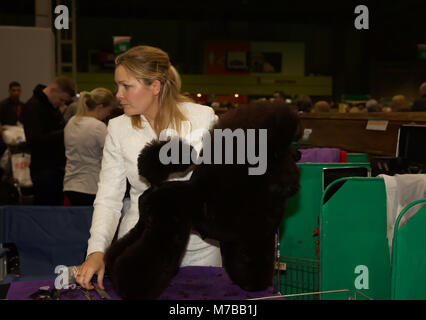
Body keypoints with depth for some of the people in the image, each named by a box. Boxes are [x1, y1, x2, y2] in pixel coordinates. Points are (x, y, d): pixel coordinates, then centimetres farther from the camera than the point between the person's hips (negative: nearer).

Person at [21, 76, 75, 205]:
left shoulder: (53, 106, 15)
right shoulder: (32, 107, -13)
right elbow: (35, 140, -22)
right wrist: (64, 133, -22)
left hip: (57, 168, 9)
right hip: (44, 169, -9)